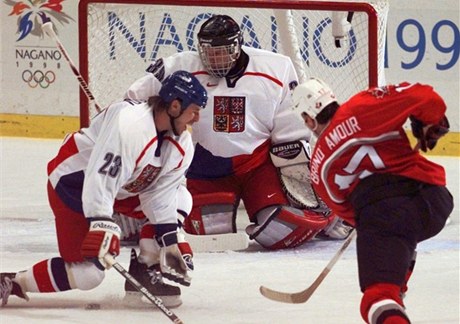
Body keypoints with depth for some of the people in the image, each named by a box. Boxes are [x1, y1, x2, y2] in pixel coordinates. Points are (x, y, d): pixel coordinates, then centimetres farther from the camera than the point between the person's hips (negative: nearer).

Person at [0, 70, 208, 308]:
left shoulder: (182, 147, -7)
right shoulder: (129, 122, -33)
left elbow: (160, 196, -4)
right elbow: (101, 178, -39)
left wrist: (171, 244, -11)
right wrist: (102, 227, -45)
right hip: (72, 184, -9)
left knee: (177, 198, -2)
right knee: (87, 274, -17)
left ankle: (147, 271, 5)